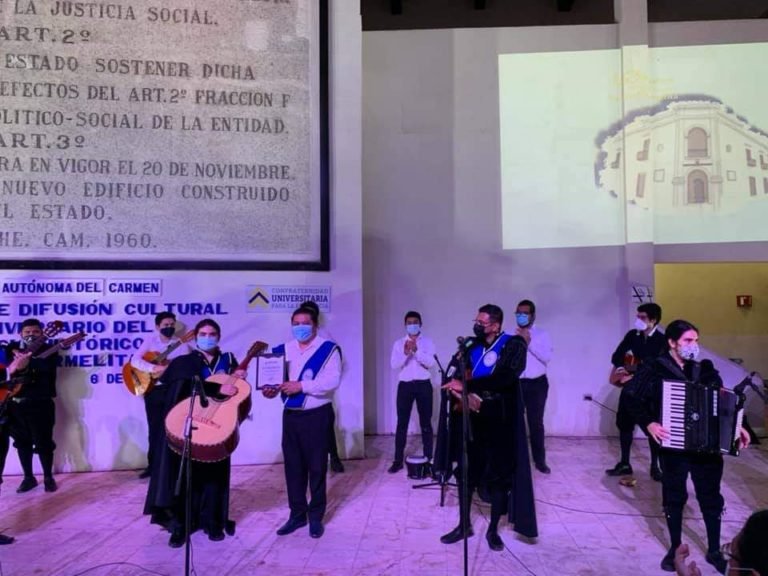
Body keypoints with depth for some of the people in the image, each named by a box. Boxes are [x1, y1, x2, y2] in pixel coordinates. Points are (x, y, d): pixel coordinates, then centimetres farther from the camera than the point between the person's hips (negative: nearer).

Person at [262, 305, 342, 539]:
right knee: (293, 467, 11)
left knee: (316, 468, 5)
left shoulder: (328, 349, -8)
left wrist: (302, 385, -25)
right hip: (290, 415, 5)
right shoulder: (283, 350, 9)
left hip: (316, 415, -5)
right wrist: (271, 389, -12)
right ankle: (297, 514, 25)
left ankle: (316, 517, 19)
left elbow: (333, 380, -19)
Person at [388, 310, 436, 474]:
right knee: (402, 423, 2)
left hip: (423, 385, -1)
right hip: (405, 385, 1)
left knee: (425, 423, 6)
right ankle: (398, 460, 8)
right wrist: (405, 353, -20)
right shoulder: (398, 343, 7)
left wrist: (416, 350, -22)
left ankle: (428, 458, 15)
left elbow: (430, 363, -10)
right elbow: (394, 365, -4)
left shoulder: (427, 342, 4)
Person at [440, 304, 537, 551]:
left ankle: (493, 529, 24)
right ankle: (464, 525, 26)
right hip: (473, 417, 4)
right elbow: (452, 375, 3)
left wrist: (465, 386, -24)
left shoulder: (514, 345, -10)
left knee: (500, 474, 6)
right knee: (466, 471, 10)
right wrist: (466, 395, -17)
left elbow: (504, 378, -25)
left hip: (501, 420, -4)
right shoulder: (471, 345, 5)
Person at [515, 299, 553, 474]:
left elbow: (547, 357, -13)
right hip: (515, 384, 1)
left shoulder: (542, 334, 0)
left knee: (536, 422, 7)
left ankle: (540, 460, 17)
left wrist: (529, 342, -18)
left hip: (537, 384, -1)